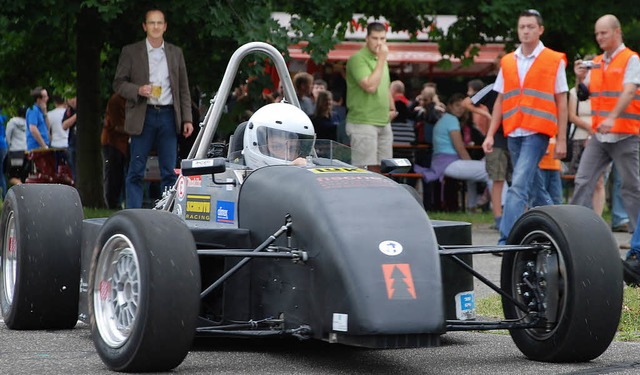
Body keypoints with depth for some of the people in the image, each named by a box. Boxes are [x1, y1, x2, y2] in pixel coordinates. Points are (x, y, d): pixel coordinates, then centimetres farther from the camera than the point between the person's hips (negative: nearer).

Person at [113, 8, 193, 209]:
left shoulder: (176, 53, 13)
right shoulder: (130, 52, 5)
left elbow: (184, 89, 13)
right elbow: (118, 83, 4)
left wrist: (187, 119, 5)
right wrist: (138, 90, -15)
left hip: (168, 116, 3)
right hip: (143, 116, -2)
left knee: (169, 171, 3)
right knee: (136, 172, -2)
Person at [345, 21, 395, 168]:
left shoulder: (381, 59, 17)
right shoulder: (358, 59, -12)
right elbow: (370, 86, -23)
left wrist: (392, 108, 16)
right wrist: (382, 59, -18)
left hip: (384, 123, 9)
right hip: (363, 124, -9)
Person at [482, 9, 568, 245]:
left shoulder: (555, 61, 2)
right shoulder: (507, 62, 13)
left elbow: (561, 102, 2)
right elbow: (500, 101, 16)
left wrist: (561, 139, -2)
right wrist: (490, 135, 9)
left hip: (537, 132, -5)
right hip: (513, 134, 5)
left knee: (519, 185, -17)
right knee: (534, 186, 12)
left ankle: (506, 240, -22)